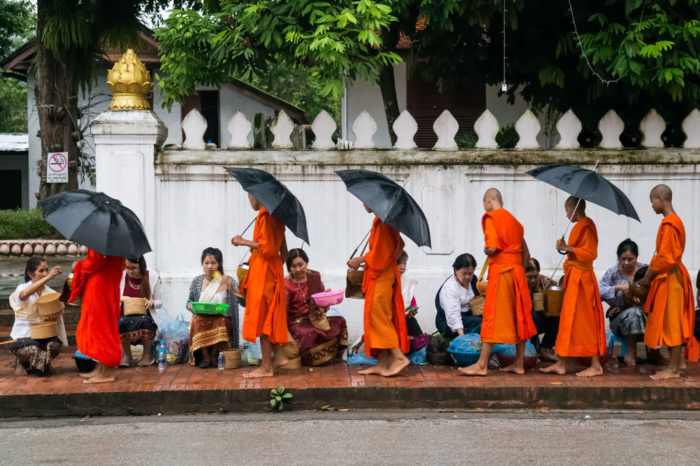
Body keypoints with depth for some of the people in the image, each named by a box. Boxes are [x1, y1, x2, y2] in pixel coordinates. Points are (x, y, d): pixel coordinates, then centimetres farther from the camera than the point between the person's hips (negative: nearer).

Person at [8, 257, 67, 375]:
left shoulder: (51, 293, 6)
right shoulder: (21, 288, -6)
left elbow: (56, 316, 5)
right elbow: (25, 294, -34)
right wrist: (49, 277, -43)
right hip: (22, 336, -3)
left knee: (55, 345, -31)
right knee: (33, 349, -35)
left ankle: (44, 362, 6)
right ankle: (20, 362, 3)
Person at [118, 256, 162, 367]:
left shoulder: (152, 277, 1)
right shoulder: (121, 277, 1)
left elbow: (159, 302, 6)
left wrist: (152, 303, -17)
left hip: (145, 316, 0)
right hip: (125, 316, 1)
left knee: (143, 320, -36)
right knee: (122, 322, -34)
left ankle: (146, 355, -12)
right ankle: (127, 355, -11)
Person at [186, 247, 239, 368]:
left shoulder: (228, 281, 3)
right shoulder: (197, 281, 10)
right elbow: (189, 301, 21)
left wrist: (230, 288, -22)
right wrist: (191, 306, -2)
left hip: (221, 318, -1)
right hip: (202, 317, 1)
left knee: (221, 322, -36)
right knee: (198, 321, -33)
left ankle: (214, 356, -10)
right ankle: (205, 357, -14)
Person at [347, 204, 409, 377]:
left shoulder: (381, 222, -16)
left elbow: (380, 251, -20)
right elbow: (400, 244, 22)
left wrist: (360, 260, -9)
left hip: (381, 276, -10)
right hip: (387, 274, 10)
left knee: (379, 316, -7)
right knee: (383, 317, 9)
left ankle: (399, 357, -8)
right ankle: (383, 363, 12)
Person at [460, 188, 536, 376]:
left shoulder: (491, 218, -7)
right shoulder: (513, 220, 18)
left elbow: (492, 248, -20)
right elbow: (526, 253, 18)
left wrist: (485, 250, 1)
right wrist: (519, 270, 19)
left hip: (500, 271, -8)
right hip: (518, 272, 8)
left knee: (492, 317, -7)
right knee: (518, 317, 9)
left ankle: (482, 365, -6)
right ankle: (518, 364, 14)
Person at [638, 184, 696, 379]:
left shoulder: (669, 224, -17)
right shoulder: (674, 221, 14)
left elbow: (665, 257, -20)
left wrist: (648, 277, -10)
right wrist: (649, 276, 12)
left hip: (670, 278, -10)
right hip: (667, 279, 10)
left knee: (672, 323, -6)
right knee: (670, 325, 11)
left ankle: (673, 369, -2)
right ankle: (674, 366, 16)